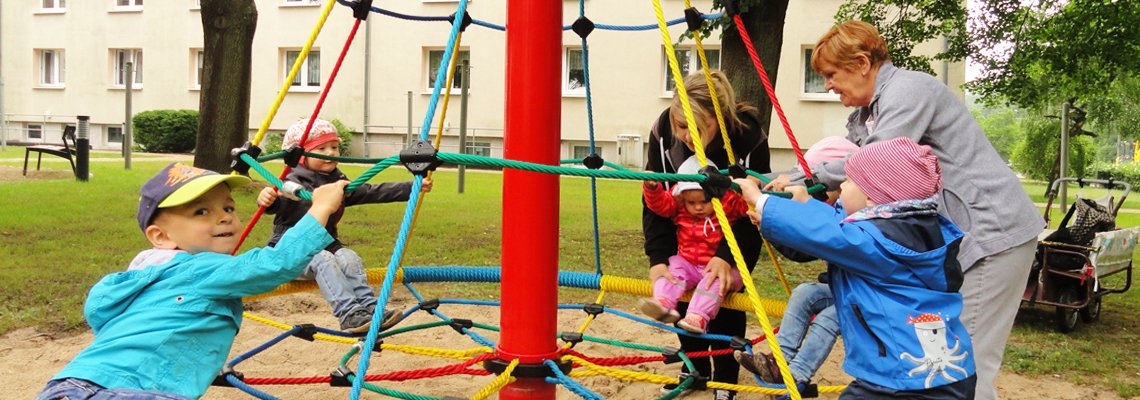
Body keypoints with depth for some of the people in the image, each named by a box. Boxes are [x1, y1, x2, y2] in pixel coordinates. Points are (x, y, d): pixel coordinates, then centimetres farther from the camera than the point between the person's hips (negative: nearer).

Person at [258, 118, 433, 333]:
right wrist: (267, 200, -54)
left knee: (349, 258, -23)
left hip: (326, 245, 6)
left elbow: (373, 192, 8)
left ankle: (369, 308, -32)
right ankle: (349, 314, -42)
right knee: (323, 261, -33)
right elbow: (278, 203, -29)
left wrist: (411, 188, 1)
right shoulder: (294, 183, -11)